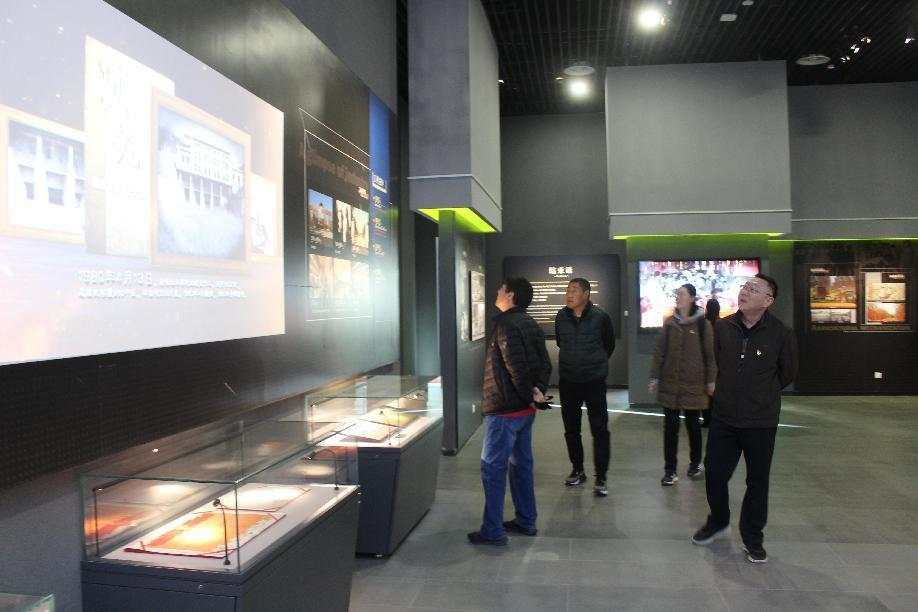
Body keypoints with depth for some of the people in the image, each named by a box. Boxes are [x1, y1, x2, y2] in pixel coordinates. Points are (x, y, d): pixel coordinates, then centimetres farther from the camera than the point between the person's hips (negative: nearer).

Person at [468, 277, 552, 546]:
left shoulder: (505, 323, -16)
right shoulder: (531, 324, 12)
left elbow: (516, 365, -24)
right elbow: (545, 364, 10)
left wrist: (529, 393, -13)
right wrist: (539, 390, 0)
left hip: (504, 409, -9)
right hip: (526, 410, 9)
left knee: (493, 468, -1)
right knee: (521, 465, 18)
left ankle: (492, 531, 6)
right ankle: (526, 521, 28)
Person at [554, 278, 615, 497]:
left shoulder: (600, 316, -10)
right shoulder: (561, 317, -2)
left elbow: (609, 345, 6)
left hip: (594, 381, -3)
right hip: (567, 381, 3)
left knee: (599, 429, -2)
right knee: (571, 429, 12)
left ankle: (600, 478, 6)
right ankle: (577, 470, 28)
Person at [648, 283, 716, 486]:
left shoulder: (702, 323, -4)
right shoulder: (669, 323, 4)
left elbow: (710, 354, -3)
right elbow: (659, 351, 5)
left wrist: (711, 381, -4)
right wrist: (654, 378, 1)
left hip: (693, 385, -2)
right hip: (669, 384, 2)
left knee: (692, 425, 12)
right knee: (670, 426, 2)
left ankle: (695, 463, 32)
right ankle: (670, 471, 8)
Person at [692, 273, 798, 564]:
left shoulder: (781, 333, -12)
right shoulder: (723, 327, -4)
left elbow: (787, 373, 5)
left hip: (761, 422, -2)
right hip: (724, 417, 3)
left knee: (757, 482, 10)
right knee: (714, 473, 10)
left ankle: (752, 537, 28)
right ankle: (718, 521, 36)